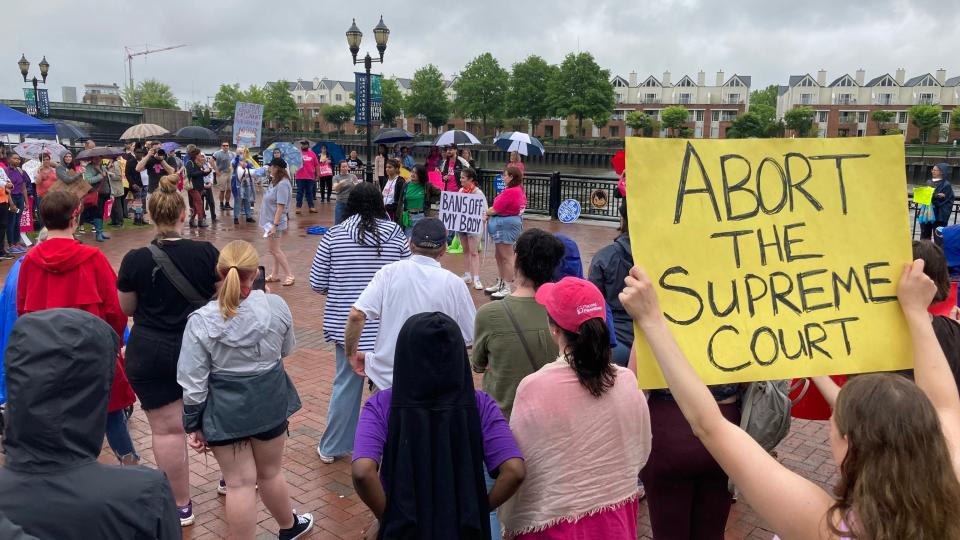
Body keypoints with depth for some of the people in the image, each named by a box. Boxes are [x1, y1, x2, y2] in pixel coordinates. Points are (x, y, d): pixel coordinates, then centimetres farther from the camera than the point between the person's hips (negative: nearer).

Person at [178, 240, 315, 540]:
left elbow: (193, 382, -12)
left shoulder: (200, 321, -17)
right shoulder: (277, 306, -12)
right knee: (271, 473, 24)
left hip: (225, 410, -2)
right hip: (269, 402, 3)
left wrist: (192, 425, 1)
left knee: (240, 483, 7)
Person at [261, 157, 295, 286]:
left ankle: (289, 276, 1)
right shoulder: (275, 182, 7)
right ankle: (275, 275, 23)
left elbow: (280, 207, -25)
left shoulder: (282, 185, -22)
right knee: (275, 249, 15)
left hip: (274, 222, -9)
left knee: (275, 249, -4)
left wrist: (275, 225, -27)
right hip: (270, 220, 9)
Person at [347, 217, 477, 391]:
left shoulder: (390, 272, -8)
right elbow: (470, 340, -1)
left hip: (386, 377, 0)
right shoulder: (454, 284, -6)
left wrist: (351, 353, 0)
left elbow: (356, 315, -15)